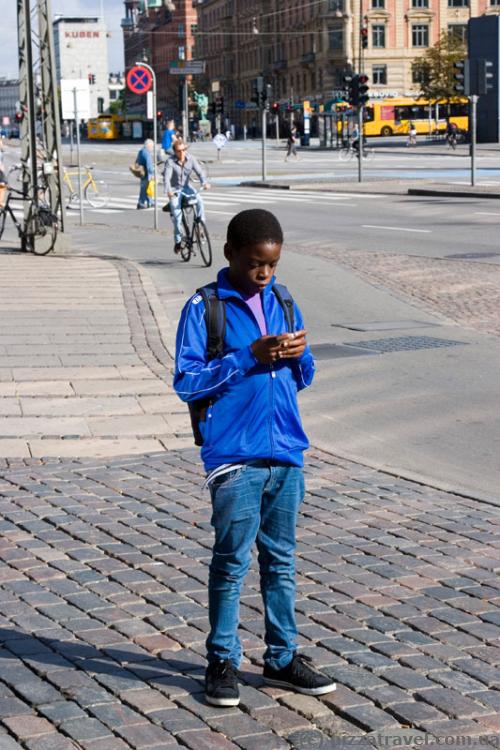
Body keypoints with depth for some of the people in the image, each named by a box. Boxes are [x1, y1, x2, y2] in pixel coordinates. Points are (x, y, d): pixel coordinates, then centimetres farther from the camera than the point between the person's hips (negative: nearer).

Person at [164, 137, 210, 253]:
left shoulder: (191, 159, -8)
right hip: (175, 189, -3)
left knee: (199, 201, -26)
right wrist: (168, 191, -45)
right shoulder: (170, 162, -17)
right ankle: (178, 241, 5)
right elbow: (166, 177, -27)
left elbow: (199, 171, -15)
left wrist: (204, 183, -35)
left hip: (187, 187, 3)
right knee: (177, 215, -10)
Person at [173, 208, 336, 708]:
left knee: (281, 558, 12)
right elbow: (186, 381, -10)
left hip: (286, 453, 5)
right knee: (232, 561, 2)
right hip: (234, 457, -5)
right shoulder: (203, 308, -5)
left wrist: (299, 356, -7)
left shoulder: (283, 304, 10)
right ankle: (221, 661, 15)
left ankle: (282, 658, 23)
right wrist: (248, 357, -17)